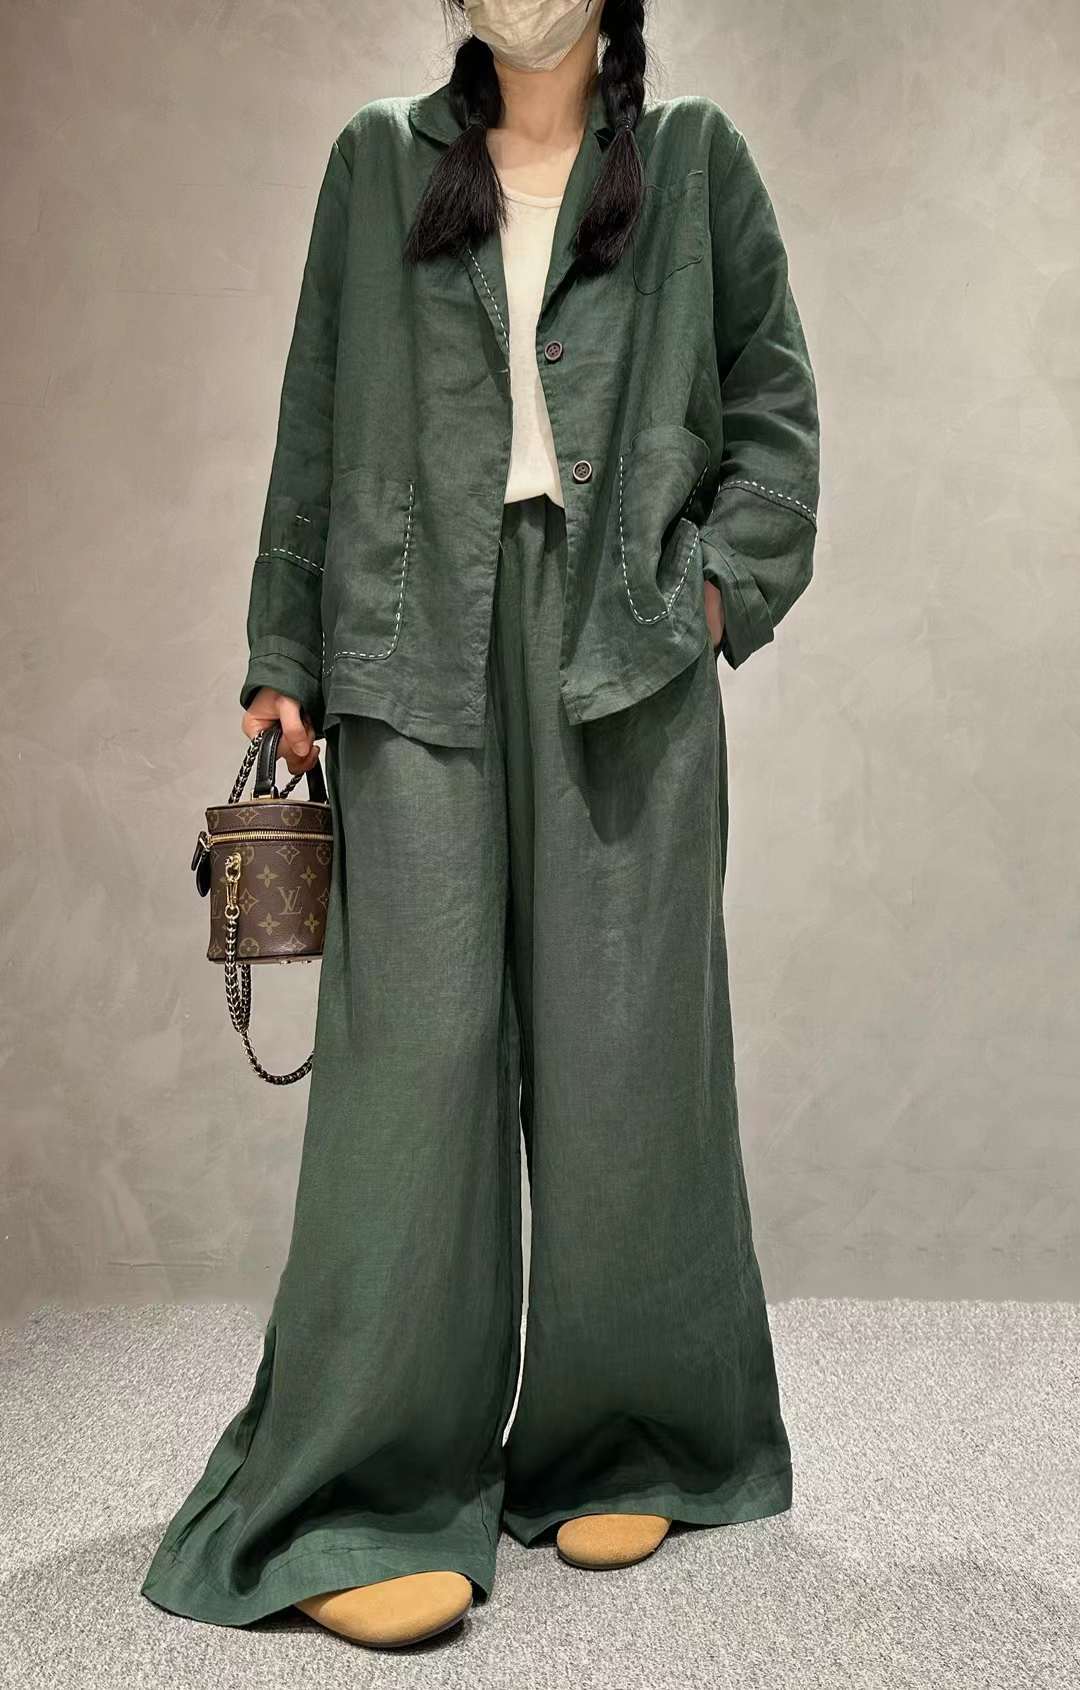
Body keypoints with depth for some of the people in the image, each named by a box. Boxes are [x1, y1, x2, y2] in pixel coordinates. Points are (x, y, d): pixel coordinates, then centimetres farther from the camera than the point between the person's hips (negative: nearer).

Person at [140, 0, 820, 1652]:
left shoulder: (695, 162, 17)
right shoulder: (378, 164, 19)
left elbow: (775, 410, 14)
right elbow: (315, 427, 14)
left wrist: (715, 588, -2)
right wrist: (287, 654, 7)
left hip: (625, 650, 0)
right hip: (423, 647, 0)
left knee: (621, 1044, 0)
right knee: (416, 1040, -7)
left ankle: (625, 1453, 17)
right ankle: (364, 1502, 2)